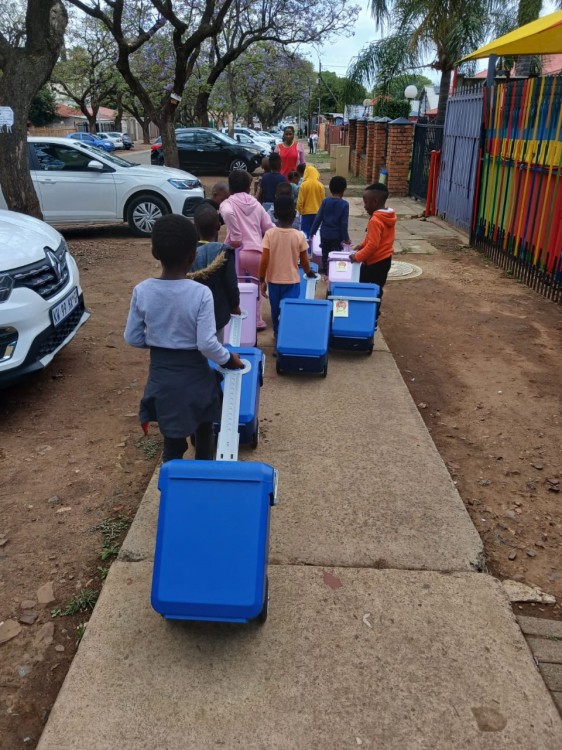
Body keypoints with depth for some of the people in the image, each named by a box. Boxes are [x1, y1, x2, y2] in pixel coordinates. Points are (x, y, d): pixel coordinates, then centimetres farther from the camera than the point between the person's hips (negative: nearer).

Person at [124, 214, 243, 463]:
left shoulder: (142, 291, -10)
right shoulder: (200, 293, -20)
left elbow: (132, 338, -1)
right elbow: (207, 344, -21)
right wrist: (228, 358, -3)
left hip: (161, 377, 2)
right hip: (194, 377, -2)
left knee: (172, 443, 14)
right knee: (203, 434, 24)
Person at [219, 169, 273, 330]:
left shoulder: (228, 203, 4)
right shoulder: (256, 204, 15)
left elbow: (227, 213, -21)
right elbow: (269, 228, 14)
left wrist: (235, 237, -16)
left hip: (237, 252, -3)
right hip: (256, 252, 3)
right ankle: (257, 320, 26)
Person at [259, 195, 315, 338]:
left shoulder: (269, 234, -10)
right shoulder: (299, 236, -9)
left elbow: (264, 260, -12)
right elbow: (304, 261, -1)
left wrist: (262, 280, -1)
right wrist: (308, 272, 20)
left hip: (273, 280, 2)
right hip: (292, 281, -2)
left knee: (276, 312, 19)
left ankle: (278, 335, 37)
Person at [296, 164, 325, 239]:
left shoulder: (304, 185, -11)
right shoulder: (320, 185, -6)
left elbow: (300, 201, -8)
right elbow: (323, 200, 3)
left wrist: (299, 210, 8)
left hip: (306, 212, -2)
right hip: (318, 212, 2)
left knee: (305, 232, 5)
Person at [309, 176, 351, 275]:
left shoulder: (325, 201, -5)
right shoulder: (344, 204, -12)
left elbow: (318, 218, -5)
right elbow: (344, 223, -12)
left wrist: (312, 232, 4)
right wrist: (346, 238, -5)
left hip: (325, 234, 3)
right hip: (337, 235, -3)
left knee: (325, 255, 17)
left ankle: (325, 272, 27)